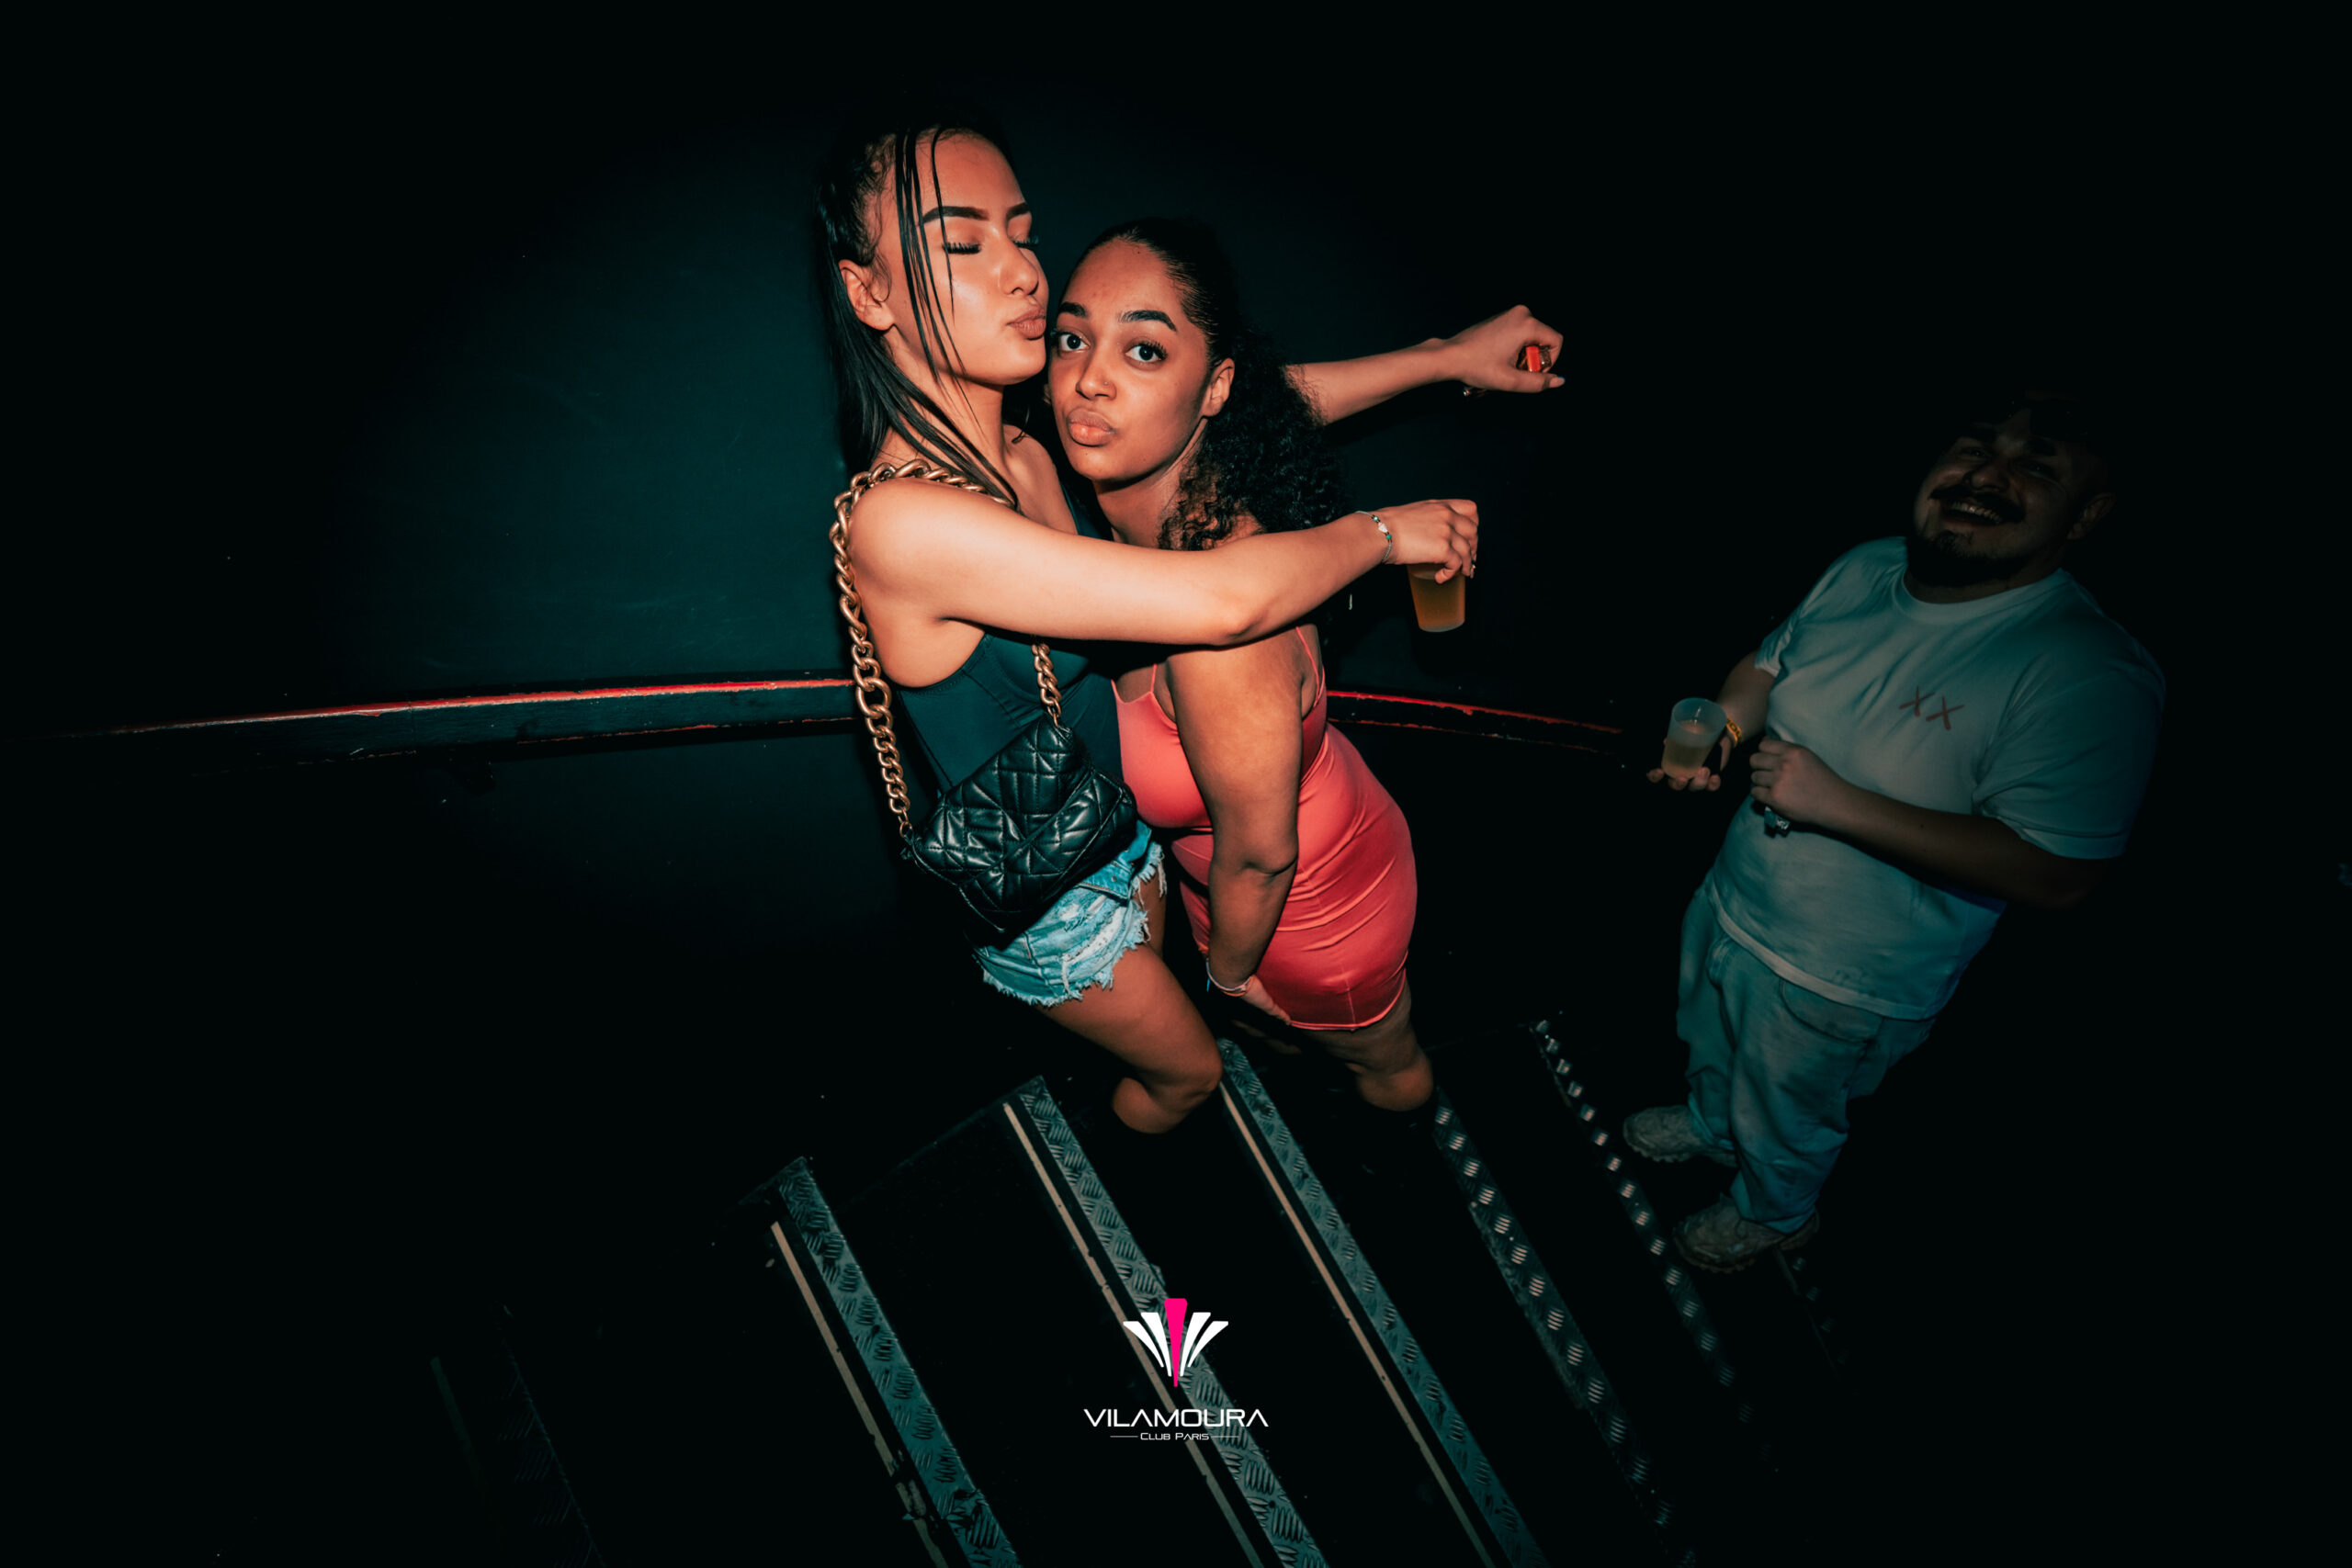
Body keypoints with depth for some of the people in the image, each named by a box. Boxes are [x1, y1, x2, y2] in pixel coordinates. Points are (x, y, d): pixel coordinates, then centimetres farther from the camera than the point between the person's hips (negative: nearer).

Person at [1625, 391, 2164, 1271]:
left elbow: (2057, 875, -32)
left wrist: (1839, 803, -34)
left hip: (1847, 981, -6)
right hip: (1733, 901, 6)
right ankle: (1709, 1125, 66)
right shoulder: (1862, 572, -8)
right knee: (1709, 1042, 33)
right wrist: (1724, 727, -14)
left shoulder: (2094, 676, -30)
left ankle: (1772, 1213, 55)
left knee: (1784, 1117, 22)